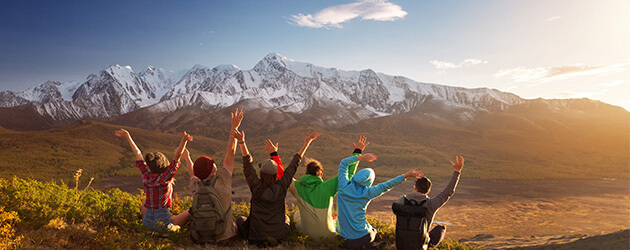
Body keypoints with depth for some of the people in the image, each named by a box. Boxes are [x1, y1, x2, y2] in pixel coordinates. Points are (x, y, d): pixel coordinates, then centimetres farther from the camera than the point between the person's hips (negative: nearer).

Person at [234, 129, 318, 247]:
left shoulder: (256, 187, -18)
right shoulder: (282, 186, -15)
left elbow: (247, 162, -15)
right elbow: (295, 163, -9)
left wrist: (242, 141, -17)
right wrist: (306, 143, -2)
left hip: (257, 238, -2)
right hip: (279, 236, 2)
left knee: (240, 219, 29)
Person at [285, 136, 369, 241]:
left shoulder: (298, 187, -14)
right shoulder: (326, 187, -21)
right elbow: (348, 174, -16)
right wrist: (357, 152, -10)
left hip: (308, 233, 2)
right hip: (328, 235, -2)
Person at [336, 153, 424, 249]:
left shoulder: (344, 186, -10)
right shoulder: (367, 193, -15)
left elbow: (343, 163, 3)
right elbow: (387, 185, -7)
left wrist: (362, 157, 3)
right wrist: (407, 175, 0)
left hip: (343, 232, 3)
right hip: (359, 234, -3)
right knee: (373, 231, 33)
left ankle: (348, 242, 14)